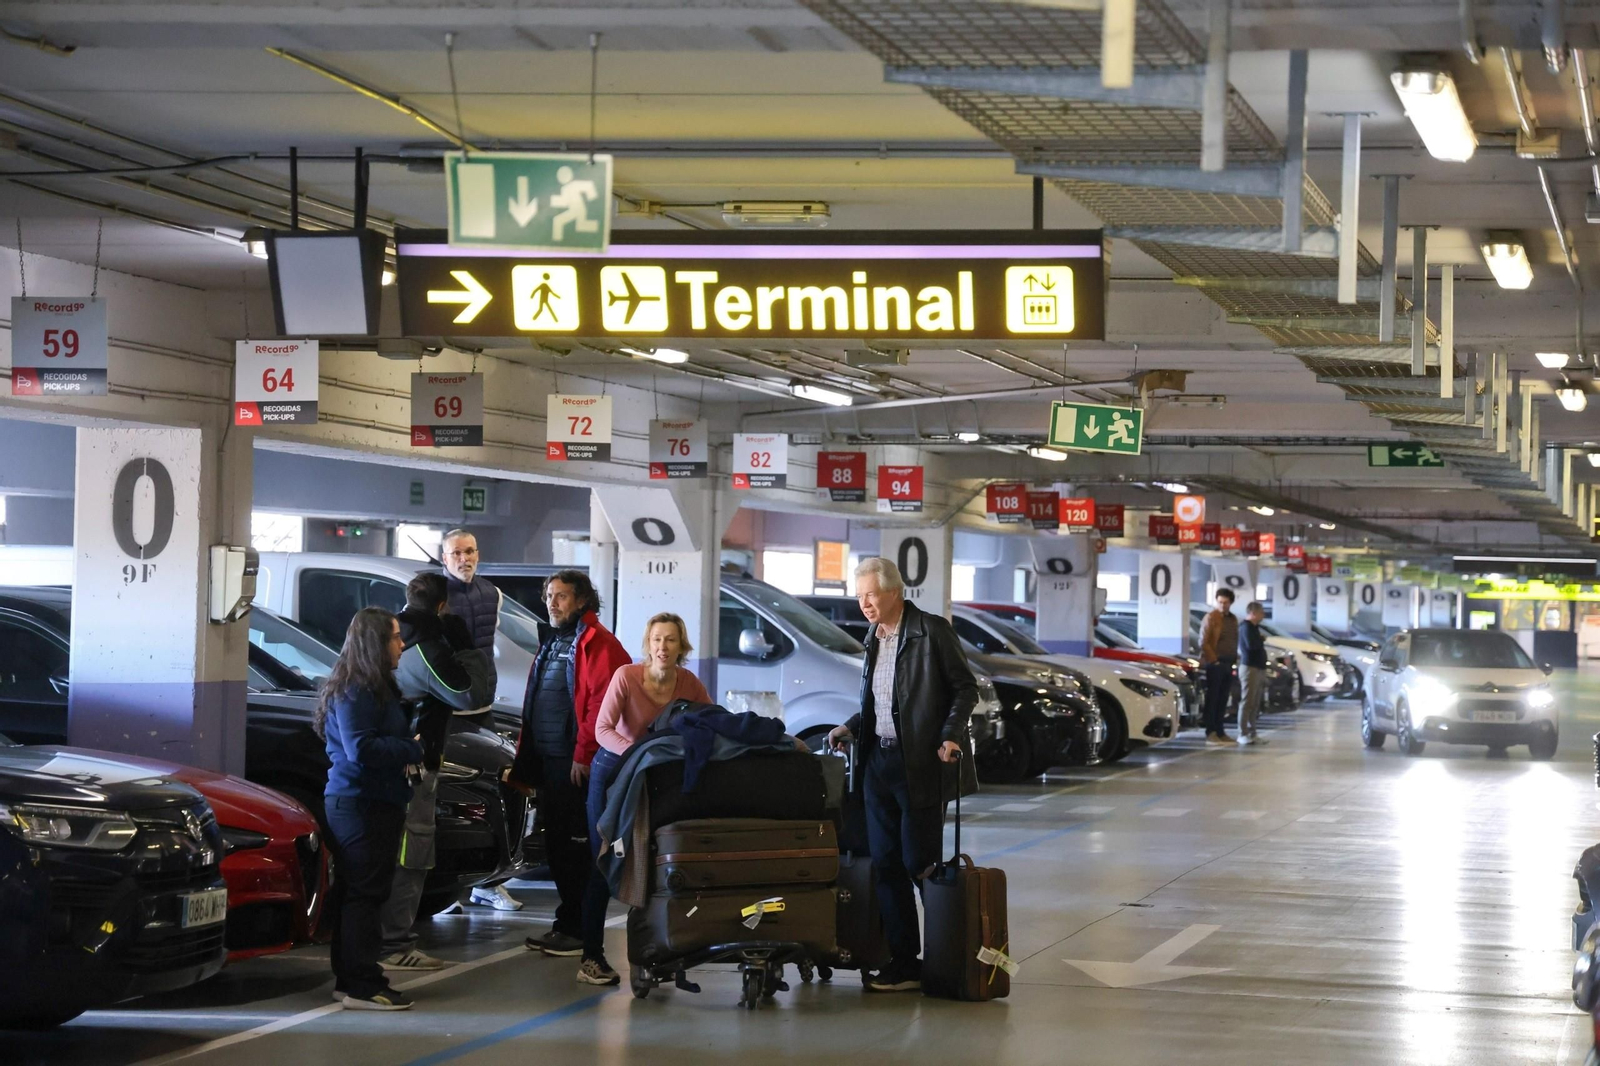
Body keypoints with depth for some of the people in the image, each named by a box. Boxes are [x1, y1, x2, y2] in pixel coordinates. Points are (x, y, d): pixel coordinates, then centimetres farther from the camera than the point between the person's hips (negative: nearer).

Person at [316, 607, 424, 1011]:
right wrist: (413, 750, -15)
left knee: (355, 894, 13)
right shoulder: (354, 693, -14)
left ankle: (350, 980, 18)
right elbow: (360, 749, -23)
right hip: (360, 804, -10)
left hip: (376, 803, 10)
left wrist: (407, 751, 7)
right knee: (364, 894, -10)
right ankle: (363, 987, -10)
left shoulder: (377, 688, 18)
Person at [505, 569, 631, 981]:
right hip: (549, 760, 10)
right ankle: (568, 924, 20)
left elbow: (602, 703, -19)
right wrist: (526, 758, 17)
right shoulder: (550, 642, 20)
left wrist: (584, 756, -22)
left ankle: (579, 930, -2)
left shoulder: (595, 643, -10)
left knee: (578, 847, -6)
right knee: (556, 844, 12)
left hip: (577, 764, -9)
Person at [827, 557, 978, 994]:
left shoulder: (932, 631, -8)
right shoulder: (874, 639, 15)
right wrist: (851, 728, 7)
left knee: (920, 863, -5)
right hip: (879, 762, 7)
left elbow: (965, 688, -6)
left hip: (920, 765, -7)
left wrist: (950, 736, -18)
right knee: (886, 864, 5)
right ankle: (903, 961, 10)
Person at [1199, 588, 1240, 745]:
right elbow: (1203, 642, -9)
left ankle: (1220, 732, 10)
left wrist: (1234, 658, 8)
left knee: (1223, 700, 7)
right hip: (1214, 663, -6)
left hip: (1228, 664, 6)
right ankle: (1210, 733, -4)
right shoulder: (1211, 618, -5)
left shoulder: (1233, 619, 15)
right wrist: (1213, 660, -12)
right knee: (1212, 698, -5)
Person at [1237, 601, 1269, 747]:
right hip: (1250, 667, -10)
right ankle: (1243, 734, -9)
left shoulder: (1254, 627, 18)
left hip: (1258, 668, 10)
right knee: (1247, 702, -9)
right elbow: (1251, 645, -26)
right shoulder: (1246, 627, -12)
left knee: (1255, 703, 10)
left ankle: (1251, 733, 13)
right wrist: (1262, 639, -9)